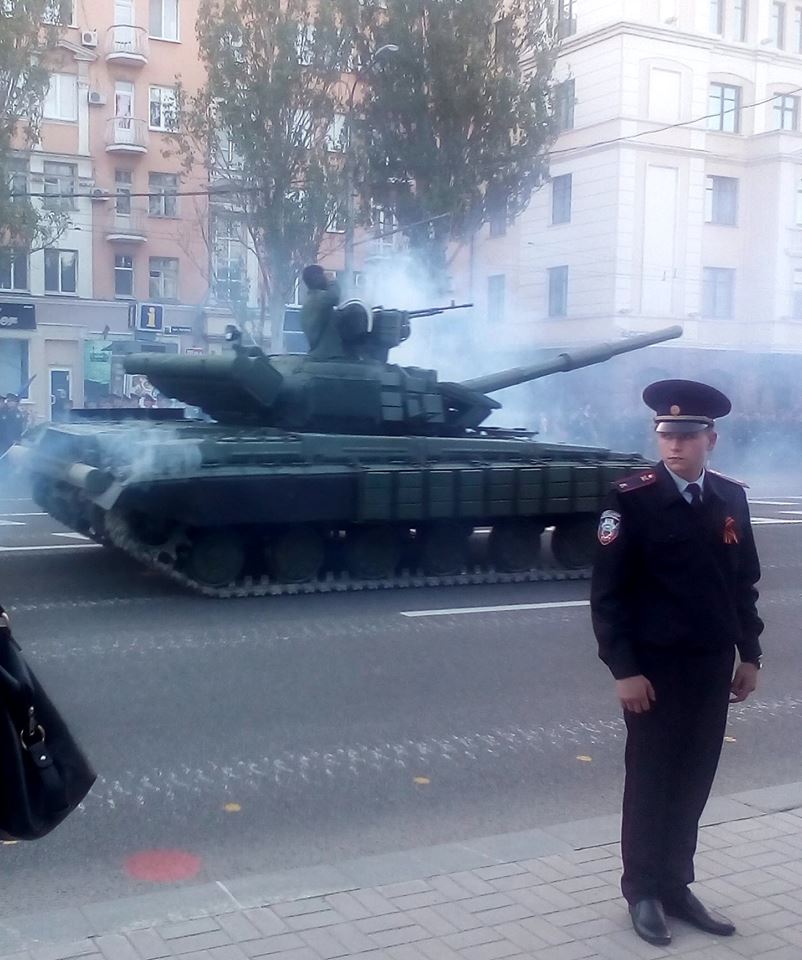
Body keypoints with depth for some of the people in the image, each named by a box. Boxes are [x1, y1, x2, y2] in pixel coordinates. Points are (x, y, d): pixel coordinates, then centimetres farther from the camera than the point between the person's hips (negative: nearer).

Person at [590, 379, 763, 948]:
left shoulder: (732, 499, 3)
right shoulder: (633, 499, -12)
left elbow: (745, 583, 11)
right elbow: (608, 593, -12)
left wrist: (750, 655, 10)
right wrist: (624, 670, -15)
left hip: (713, 666, 5)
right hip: (656, 668, -4)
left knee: (693, 783, 12)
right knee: (651, 782, 8)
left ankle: (676, 887, 28)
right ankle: (644, 893, 24)